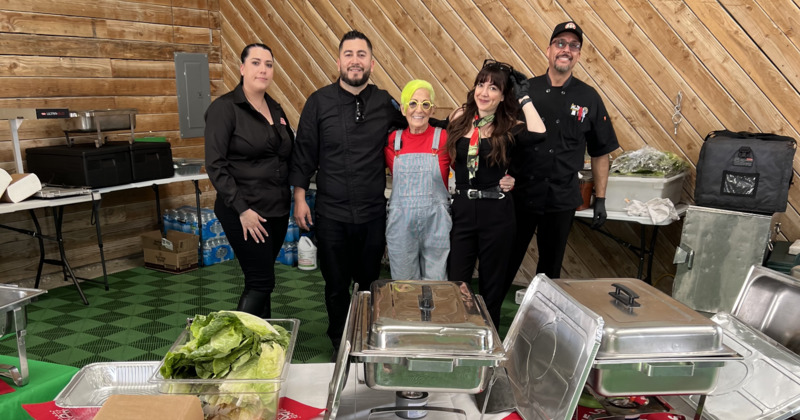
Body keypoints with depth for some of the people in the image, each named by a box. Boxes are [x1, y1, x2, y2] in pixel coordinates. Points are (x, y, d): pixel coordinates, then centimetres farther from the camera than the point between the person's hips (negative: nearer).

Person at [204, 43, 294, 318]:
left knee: (261, 278, 14)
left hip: (277, 210, 6)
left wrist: (291, 198, 8)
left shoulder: (275, 109, 12)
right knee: (261, 282, -4)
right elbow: (215, 166, -15)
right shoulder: (224, 108, -9)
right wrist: (241, 209, -19)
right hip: (245, 212, -6)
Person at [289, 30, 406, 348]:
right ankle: (340, 345, 33)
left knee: (370, 283, 15)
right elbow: (304, 152, 1)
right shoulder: (319, 102, -3)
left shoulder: (384, 102, 1)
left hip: (373, 213, 1)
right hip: (331, 214, -1)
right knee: (336, 286, 12)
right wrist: (300, 197, -1)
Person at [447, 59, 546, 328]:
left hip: (496, 211, -2)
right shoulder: (460, 119, 4)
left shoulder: (509, 128, -3)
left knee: (491, 285, 12)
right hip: (462, 208, 2)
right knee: (455, 283, 5)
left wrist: (523, 95, -14)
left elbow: (538, 133, -23)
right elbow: (448, 158, 16)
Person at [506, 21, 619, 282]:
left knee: (550, 267, 15)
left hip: (562, 201, 1)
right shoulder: (525, 90, -2)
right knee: (506, 263, 9)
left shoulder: (589, 98, 0)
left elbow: (600, 153, 5)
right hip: (520, 194, 0)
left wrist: (600, 199, 3)